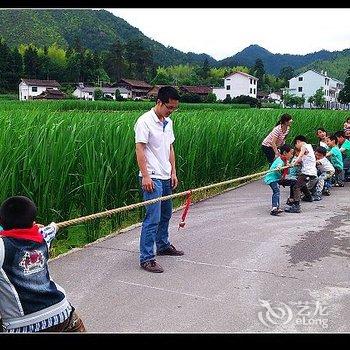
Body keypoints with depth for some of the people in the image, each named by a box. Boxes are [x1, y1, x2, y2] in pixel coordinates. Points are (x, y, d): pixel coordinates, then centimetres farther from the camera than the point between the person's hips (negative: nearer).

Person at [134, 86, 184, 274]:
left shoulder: (168, 122, 12)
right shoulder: (145, 121, -13)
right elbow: (140, 150, -16)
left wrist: (173, 172, 14)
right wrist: (145, 176, -20)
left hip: (166, 177, 9)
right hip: (152, 178, -8)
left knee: (166, 214, 19)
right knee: (152, 218, -9)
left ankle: (163, 245, 37)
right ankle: (146, 258, -1)